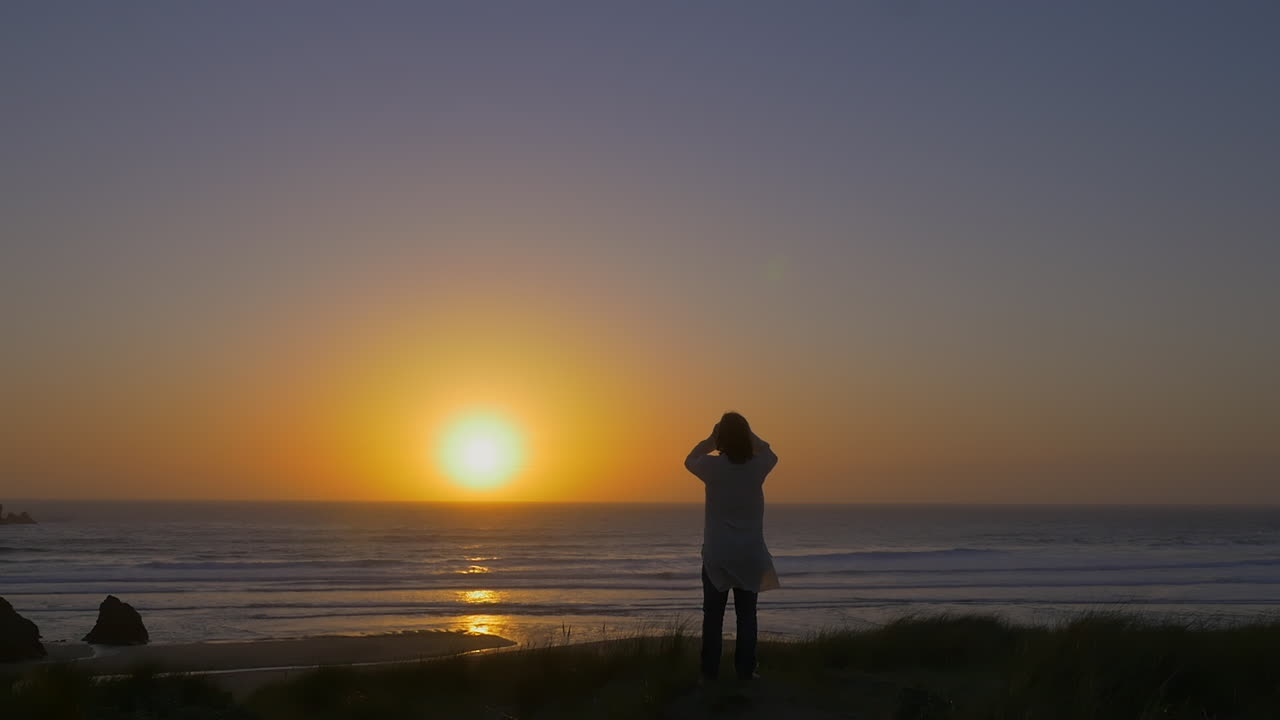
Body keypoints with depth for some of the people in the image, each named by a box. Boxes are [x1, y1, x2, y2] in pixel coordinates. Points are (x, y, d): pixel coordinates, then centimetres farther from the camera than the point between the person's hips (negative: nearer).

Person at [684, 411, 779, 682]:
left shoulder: (712, 466, -12)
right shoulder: (757, 466, -7)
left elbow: (690, 460, 12)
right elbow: (770, 453, 19)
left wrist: (711, 439, 13)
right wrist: (746, 434, 13)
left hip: (716, 554, -1)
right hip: (750, 554, 1)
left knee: (713, 615, 5)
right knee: (746, 615, 8)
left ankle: (710, 672, 5)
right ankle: (745, 671, 7)